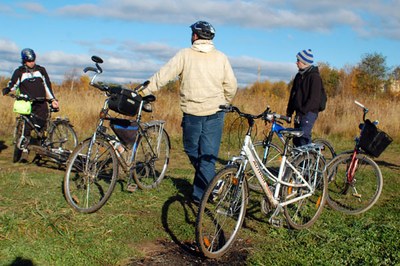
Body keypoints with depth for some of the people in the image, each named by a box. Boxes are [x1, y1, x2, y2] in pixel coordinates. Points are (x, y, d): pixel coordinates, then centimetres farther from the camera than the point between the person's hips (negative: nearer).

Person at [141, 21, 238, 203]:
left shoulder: (185, 55, -3)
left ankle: (201, 191, 23)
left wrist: (144, 91, 0)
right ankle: (201, 192, 8)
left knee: (192, 150, 18)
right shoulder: (221, 58, 2)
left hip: (191, 112, -1)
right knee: (208, 155, 6)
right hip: (215, 113, 2)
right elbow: (231, 87, 2)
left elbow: (163, 76, -6)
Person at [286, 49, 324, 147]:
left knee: (304, 136, -17)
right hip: (299, 112, 8)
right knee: (296, 139, 8)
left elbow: (314, 98, -16)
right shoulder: (299, 76, 16)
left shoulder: (314, 76, -10)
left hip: (309, 113, -8)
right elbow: (293, 94, 19)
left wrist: (303, 111, -20)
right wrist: (289, 111, 13)